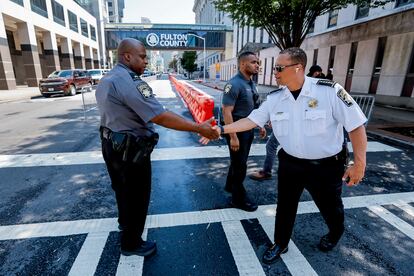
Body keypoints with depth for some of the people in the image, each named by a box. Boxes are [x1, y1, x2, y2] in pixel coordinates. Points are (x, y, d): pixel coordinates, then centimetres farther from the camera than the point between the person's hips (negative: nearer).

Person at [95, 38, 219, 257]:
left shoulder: (106, 79, 8)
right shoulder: (129, 82, -25)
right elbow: (160, 117, -33)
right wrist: (199, 128, -30)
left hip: (111, 145, 10)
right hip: (130, 150, -10)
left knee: (123, 188, 28)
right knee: (136, 195, 10)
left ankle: (125, 222, 54)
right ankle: (131, 243, 30)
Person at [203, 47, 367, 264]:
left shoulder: (330, 91, -19)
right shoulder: (275, 98, -6)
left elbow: (356, 125, -15)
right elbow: (252, 120, -4)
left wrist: (359, 163, -14)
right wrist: (221, 129, -12)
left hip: (326, 166, -2)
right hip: (290, 163, 3)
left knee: (329, 206, 22)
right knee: (284, 206, 16)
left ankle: (335, 234, 58)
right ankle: (280, 244, 43)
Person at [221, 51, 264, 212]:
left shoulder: (251, 83, 8)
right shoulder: (234, 84, -20)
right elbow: (226, 111, -24)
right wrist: (233, 137, -26)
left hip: (249, 129, 9)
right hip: (237, 130, -9)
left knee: (240, 161, 22)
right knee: (239, 164, 4)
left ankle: (230, 185, 43)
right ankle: (239, 198, 22)